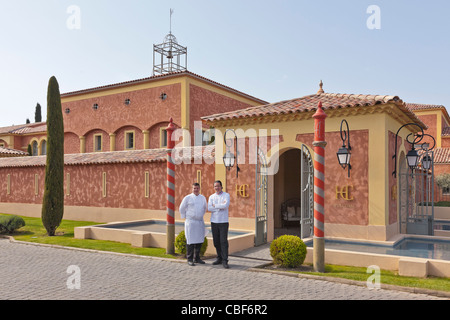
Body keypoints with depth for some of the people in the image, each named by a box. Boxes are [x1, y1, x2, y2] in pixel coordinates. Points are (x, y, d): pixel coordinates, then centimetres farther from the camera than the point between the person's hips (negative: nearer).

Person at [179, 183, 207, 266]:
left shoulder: (203, 198, 9)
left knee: (199, 241, 7)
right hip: (190, 222, -5)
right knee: (190, 241, -4)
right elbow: (182, 209, 3)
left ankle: (197, 258, 18)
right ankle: (189, 259, 5)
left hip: (200, 222, 5)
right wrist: (186, 218, 5)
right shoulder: (188, 198, -5)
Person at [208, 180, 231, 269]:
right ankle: (219, 258, 20)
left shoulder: (226, 195, -1)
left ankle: (225, 261, -7)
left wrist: (215, 205, -10)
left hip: (223, 222, -4)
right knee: (216, 242, 8)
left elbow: (226, 205, -20)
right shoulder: (211, 197, 7)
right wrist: (221, 206, -13)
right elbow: (209, 208, -8)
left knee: (224, 241, -9)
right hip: (214, 222, 4)